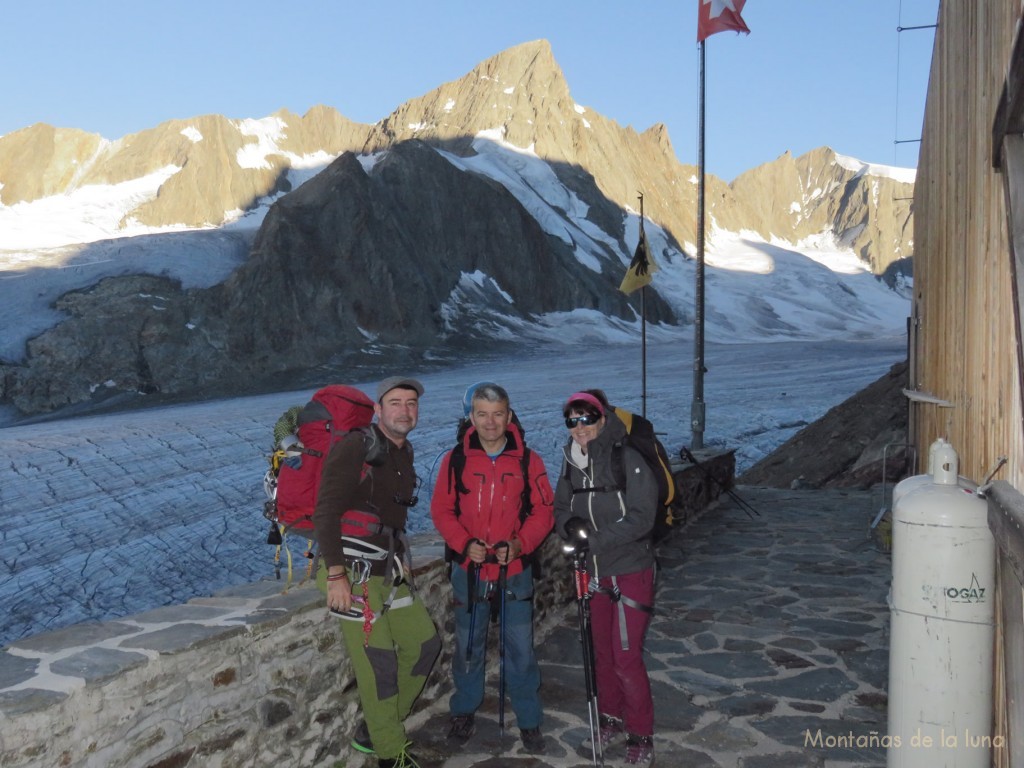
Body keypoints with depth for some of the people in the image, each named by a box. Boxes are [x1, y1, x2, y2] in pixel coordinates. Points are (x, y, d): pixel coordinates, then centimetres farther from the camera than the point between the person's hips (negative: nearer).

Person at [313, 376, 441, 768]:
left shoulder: (404, 453, 10)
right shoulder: (354, 447, -14)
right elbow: (325, 513, -18)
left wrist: (401, 560, 15)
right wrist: (335, 575, -22)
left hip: (389, 571, 9)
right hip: (352, 574, -9)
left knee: (424, 644, 13)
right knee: (379, 663, -6)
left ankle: (380, 728, 29)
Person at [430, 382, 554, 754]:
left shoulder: (528, 460, -4)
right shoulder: (455, 460, -4)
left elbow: (543, 510, -2)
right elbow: (442, 510, -1)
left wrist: (520, 543, -17)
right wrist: (464, 543, -16)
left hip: (515, 571, 0)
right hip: (469, 571, 1)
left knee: (520, 650, 5)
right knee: (468, 647, 15)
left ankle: (529, 720, 24)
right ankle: (464, 711, 36)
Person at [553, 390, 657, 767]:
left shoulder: (628, 460, -17)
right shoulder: (572, 463, 0)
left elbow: (641, 518, -22)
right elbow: (561, 508, 7)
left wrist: (594, 538, -26)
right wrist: (570, 525, -16)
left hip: (631, 571, -6)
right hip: (597, 572, 6)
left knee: (627, 658, -2)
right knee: (603, 653, 17)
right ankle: (612, 722, 36)